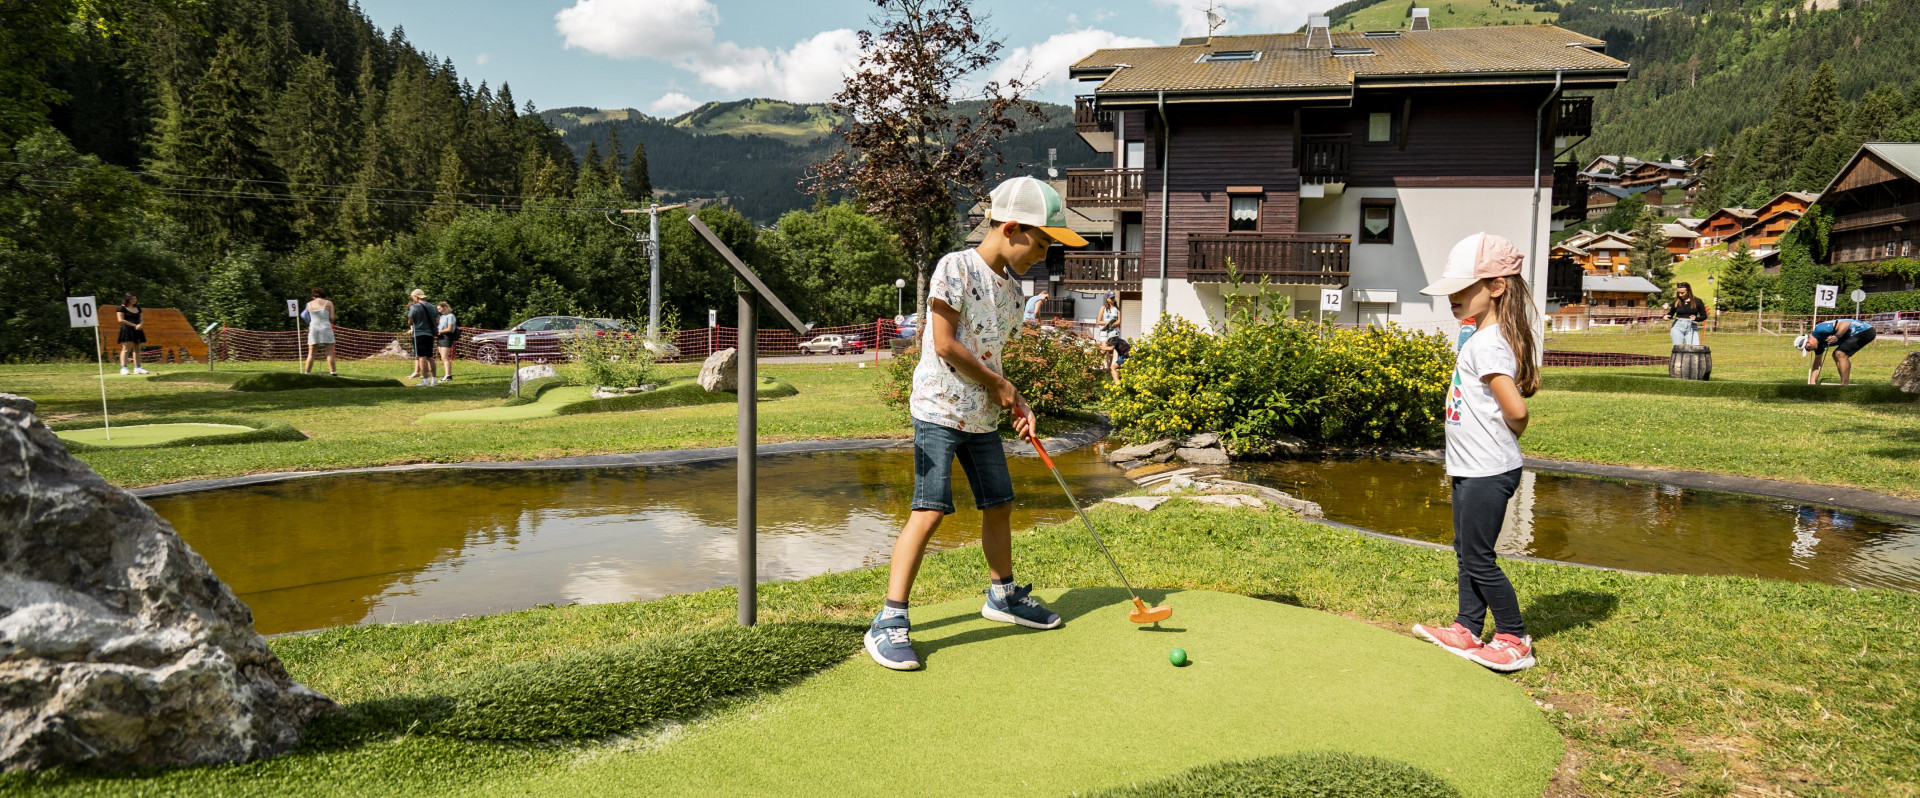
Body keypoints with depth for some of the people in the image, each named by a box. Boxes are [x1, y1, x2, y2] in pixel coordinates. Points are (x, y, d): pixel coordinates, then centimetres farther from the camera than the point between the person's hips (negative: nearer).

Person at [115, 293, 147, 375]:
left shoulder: (137, 308, 18)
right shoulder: (121, 308, -2)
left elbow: (141, 319, 20)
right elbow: (121, 320, -9)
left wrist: (141, 324, -4)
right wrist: (134, 325, -12)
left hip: (137, 331, 7)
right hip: (127, 329, -6)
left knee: (137, 349, 5)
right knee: (126, 349, -12)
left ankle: (137, 368, 9)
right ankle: (123, 368, -14)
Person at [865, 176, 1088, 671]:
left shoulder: (1011, 284, 10)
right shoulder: (955, 267, -14)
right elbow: (946, 346, -17)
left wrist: (1015, 403, 3)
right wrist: (999, 386, -9)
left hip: (982, 417, 8)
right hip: (939, 408, -8)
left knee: (999, 504, 16)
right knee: (930, 510, -14)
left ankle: (1003, 596, 36)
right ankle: (890, 621, -9)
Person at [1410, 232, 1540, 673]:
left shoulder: (1487, 344, -20)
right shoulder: (1486, 339, 10)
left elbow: (1515, 409, -27)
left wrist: (1509, 436, -8)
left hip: (1487, 471, -10)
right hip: (1473, 468, 10)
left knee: (1478, 558, -1)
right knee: (1465, 552, 16)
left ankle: (1514, 639, 11)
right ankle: (1466, 630, 27)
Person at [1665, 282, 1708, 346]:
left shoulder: (1697, 301, 1)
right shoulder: (1676, 302, 4)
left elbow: (1704, 316, 6)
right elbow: (1671, 314, 16)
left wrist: (1696, 318, -14)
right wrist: (1666, 316, -6)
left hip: (1692, 328, -1)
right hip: (1678, 327, 1)